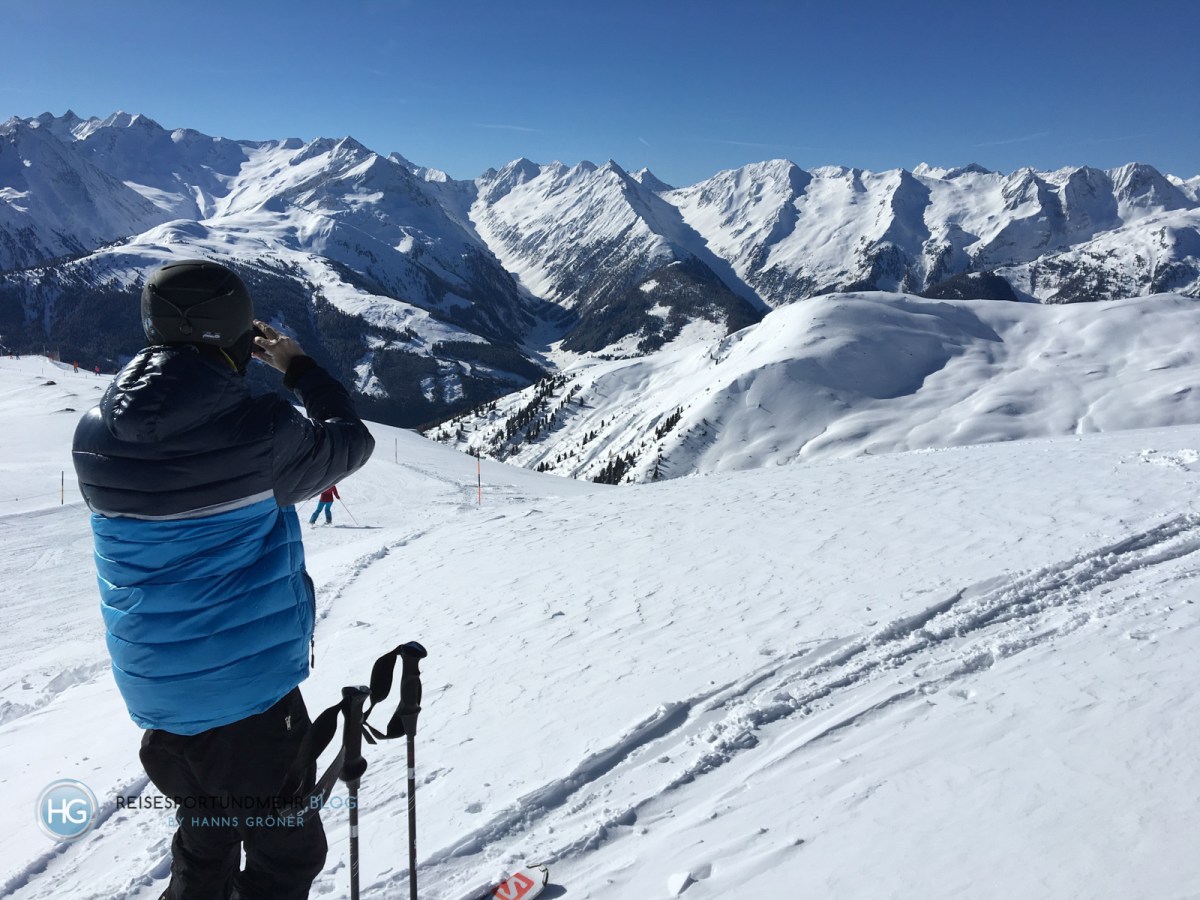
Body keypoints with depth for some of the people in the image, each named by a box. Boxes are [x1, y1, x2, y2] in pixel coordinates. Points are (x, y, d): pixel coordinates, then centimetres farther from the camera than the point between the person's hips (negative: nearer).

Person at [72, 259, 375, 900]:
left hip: (152, 691, 6)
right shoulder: (258, 429, -22)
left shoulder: (95, 433, -6)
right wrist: (298, 368, 9)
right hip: (248, 687, -6)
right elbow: (350, 440, -4)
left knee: (204, 847, 28)